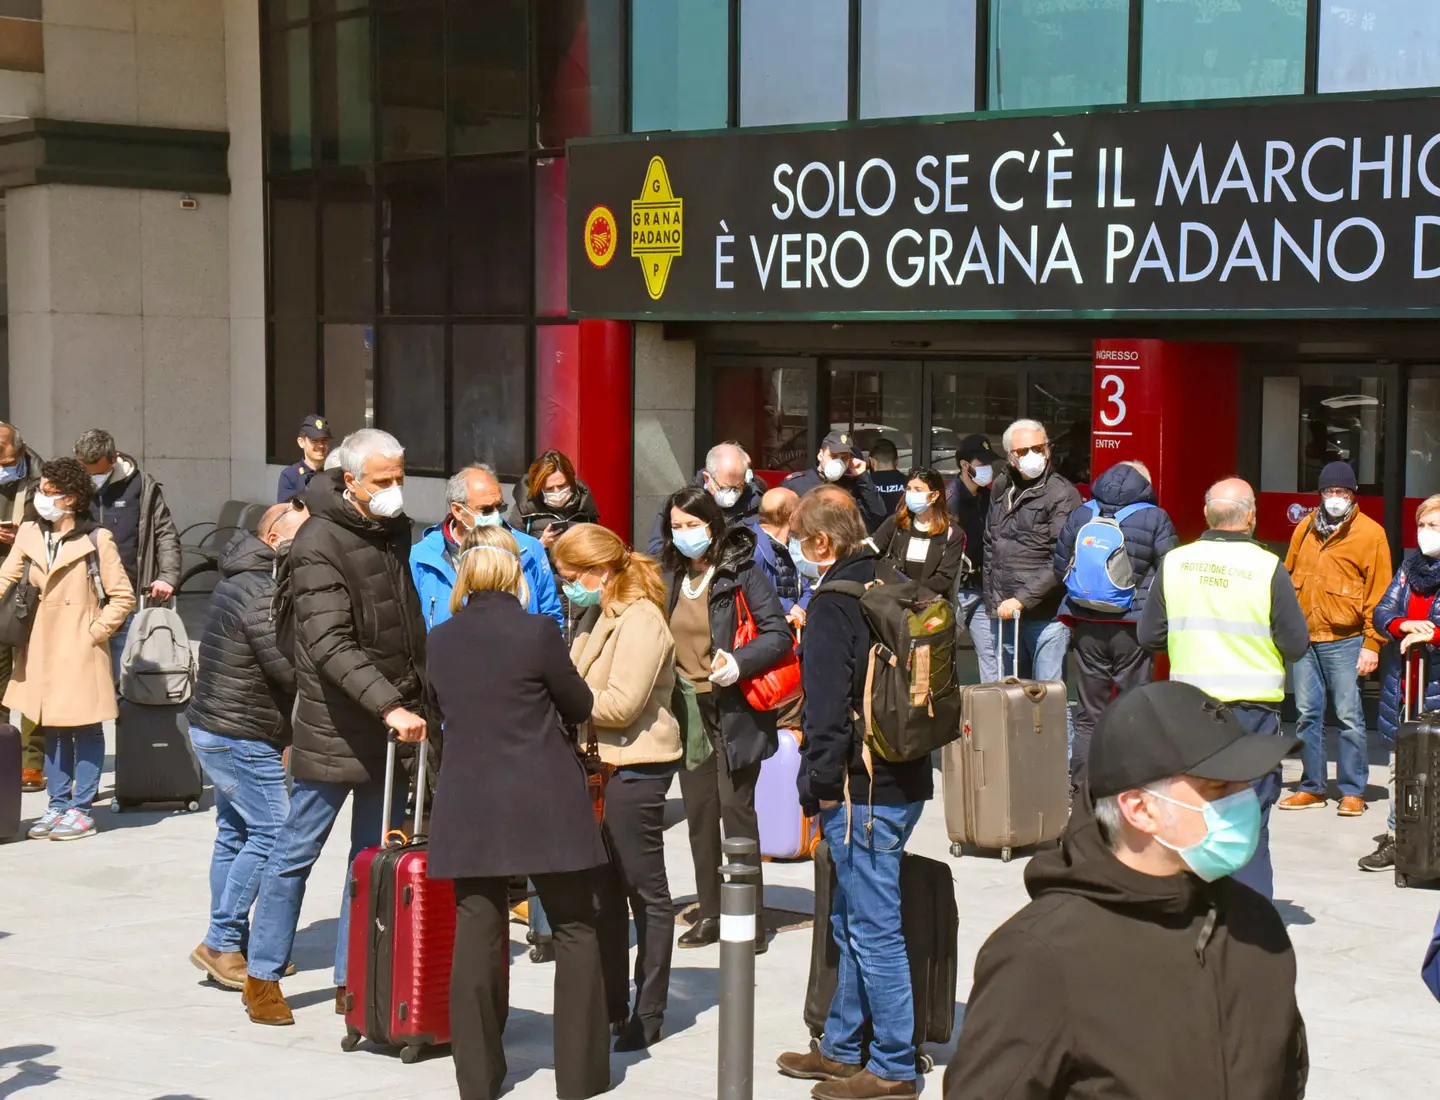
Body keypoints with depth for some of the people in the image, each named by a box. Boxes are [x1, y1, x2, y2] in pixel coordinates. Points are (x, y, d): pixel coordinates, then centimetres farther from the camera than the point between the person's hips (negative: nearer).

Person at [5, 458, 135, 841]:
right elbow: (7, 580, 3)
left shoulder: (96, 539, -9)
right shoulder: (28, 535, 5)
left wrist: (95, 633, -10)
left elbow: (123, 597, -6)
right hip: (41, 650, 5)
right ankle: (58, 806, 20)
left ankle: (81, 810, 8)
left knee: (85, 728, 2)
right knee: (51, 729, 11)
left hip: (79, 651, -5)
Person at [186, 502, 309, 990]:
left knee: (235, 832, 14)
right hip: (243, 737, -11)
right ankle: (221, 943, -5)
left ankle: (229, 945, 19)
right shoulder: (263, 593, -20)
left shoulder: (238, 580, 14)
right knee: (270, 833, -7)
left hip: (213, 726, 11)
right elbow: (290, 670, -23)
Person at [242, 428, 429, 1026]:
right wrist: (389, 706, -33)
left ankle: (353, 982, 18)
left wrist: (419, 702, 15)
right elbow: (332, 647, -25)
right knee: (297, 853, 3)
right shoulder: (320, 544, -15)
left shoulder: (395, 530, 9)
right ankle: (262, 976, 15)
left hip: (394, 727, 7)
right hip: (335, 730, -7)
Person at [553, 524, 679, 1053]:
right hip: (602, 766, 10)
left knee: (646, 892, 0)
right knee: (606, 890, 15)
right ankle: (611, 1003, 24)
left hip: (636, 769, -10)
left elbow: (621, 705, -23)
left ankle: (648, 1015, 7)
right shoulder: (597, 616, 13)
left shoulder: (640, 621, -16)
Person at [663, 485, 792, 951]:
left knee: (736, 811, -5)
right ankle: (710, 915, 18)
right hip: (687, 709, 6)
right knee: (699, 814, 9)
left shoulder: (741, 572, -8)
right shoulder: (672, 576, 9)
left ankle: (750, 920, 2)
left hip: (733, 711, -6)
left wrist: (739, 663, -24)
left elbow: (779, 635, -11)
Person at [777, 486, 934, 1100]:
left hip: (861, 790, -10)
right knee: (852, 921, 19)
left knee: (874, 928, -3)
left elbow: (828, 704, -19)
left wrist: (816, 785, -10)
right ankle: (842, 1048, 29)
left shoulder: (834, 602, -15)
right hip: (903, 779, 10)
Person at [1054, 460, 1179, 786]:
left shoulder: (1080, 515, 8)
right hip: (1134, 625, -3)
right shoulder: (1155, 518, -3)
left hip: (1087, 626, 3)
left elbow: (1060, 567, 10)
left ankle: (1081, 784, 11)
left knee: (1089, 714, 10)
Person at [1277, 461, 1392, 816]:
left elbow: (1379, 590, -4)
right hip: (1303, 637, 4)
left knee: (1349, 716, -2)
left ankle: (1352, 791, 6)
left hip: (1344, 640, -4)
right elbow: (1288, 574, 17)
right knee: (1307, 714, 8)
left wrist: (1372, 643, -9)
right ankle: (1312, 787, 17)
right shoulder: (1306, 528, 11)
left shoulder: (1369, 533, -2)